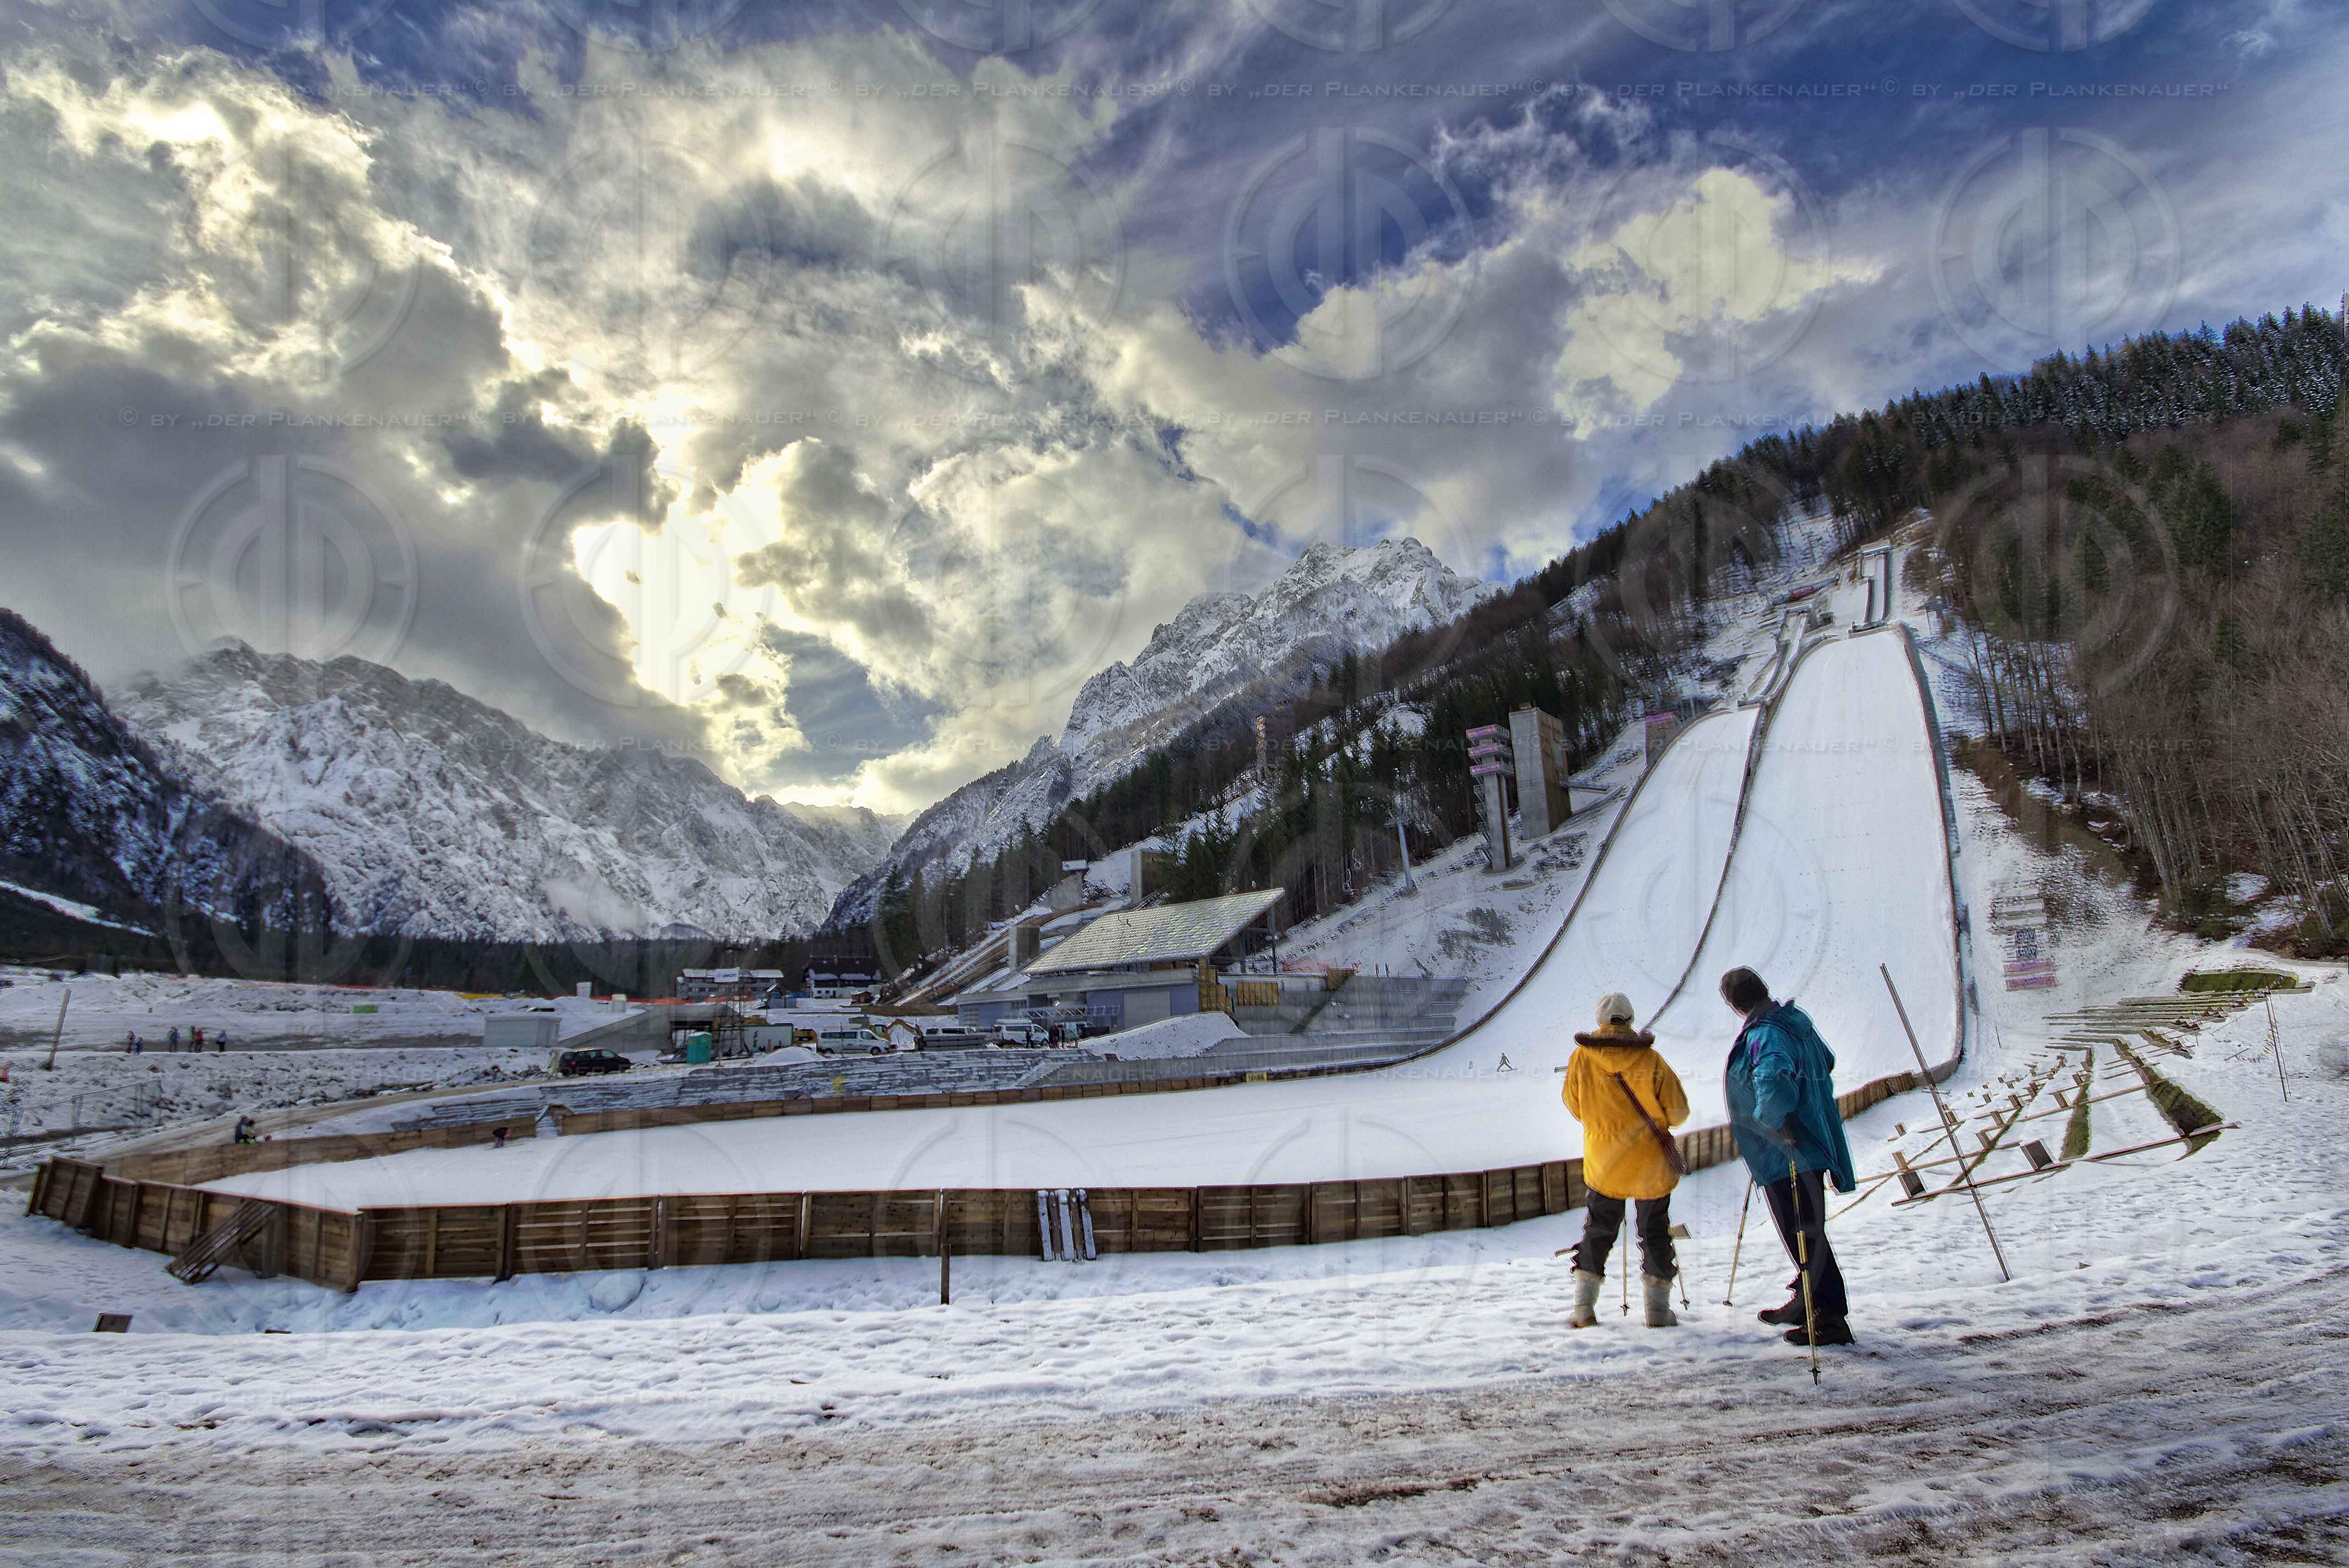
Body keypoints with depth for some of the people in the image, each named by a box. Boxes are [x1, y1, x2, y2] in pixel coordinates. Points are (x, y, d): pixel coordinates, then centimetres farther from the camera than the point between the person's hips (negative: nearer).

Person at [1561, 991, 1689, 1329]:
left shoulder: (1581, 1058, -7)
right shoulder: (1651, 1060, -11)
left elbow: (1574, 1107, 5)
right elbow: (1678, 1113, -5)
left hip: (1604, 1165, 1)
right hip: (1651, 1165, -1)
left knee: (1597, 1232, 14)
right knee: (1655, 1234, 15)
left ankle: (1584, 1306, 9)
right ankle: (1658, 1308, 17)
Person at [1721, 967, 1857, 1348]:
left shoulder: (1764, 1035, -22)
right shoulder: (1797, 1021, 7)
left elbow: (1772, 1081, -42)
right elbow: (1826, 1062, 25)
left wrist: (1777, 1121, -26)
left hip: (1787, 1153, -10)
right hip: (1811, 1142, 10)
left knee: (1803, 1233, -2)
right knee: (1803, 1230, 20)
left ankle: (1830, 1316, 3)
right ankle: (1807, 1302, 33)